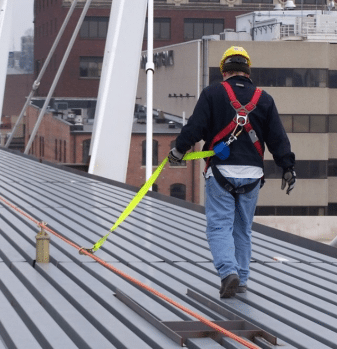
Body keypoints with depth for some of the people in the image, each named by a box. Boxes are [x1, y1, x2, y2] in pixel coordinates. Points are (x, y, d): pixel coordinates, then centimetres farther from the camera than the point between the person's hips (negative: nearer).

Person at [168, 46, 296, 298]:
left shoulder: (212, 94, -3)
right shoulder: (264, 99, 7)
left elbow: (195, 126, -7)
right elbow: (278, 137, 6)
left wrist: (179, 149, 6)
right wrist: (288, 168, 10)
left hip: (221, 171, -3)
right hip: (252, 173, 3)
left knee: (219, 226, -1)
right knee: (243, 228, 14)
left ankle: (229, 272, -20)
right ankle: (241, 279, 17)